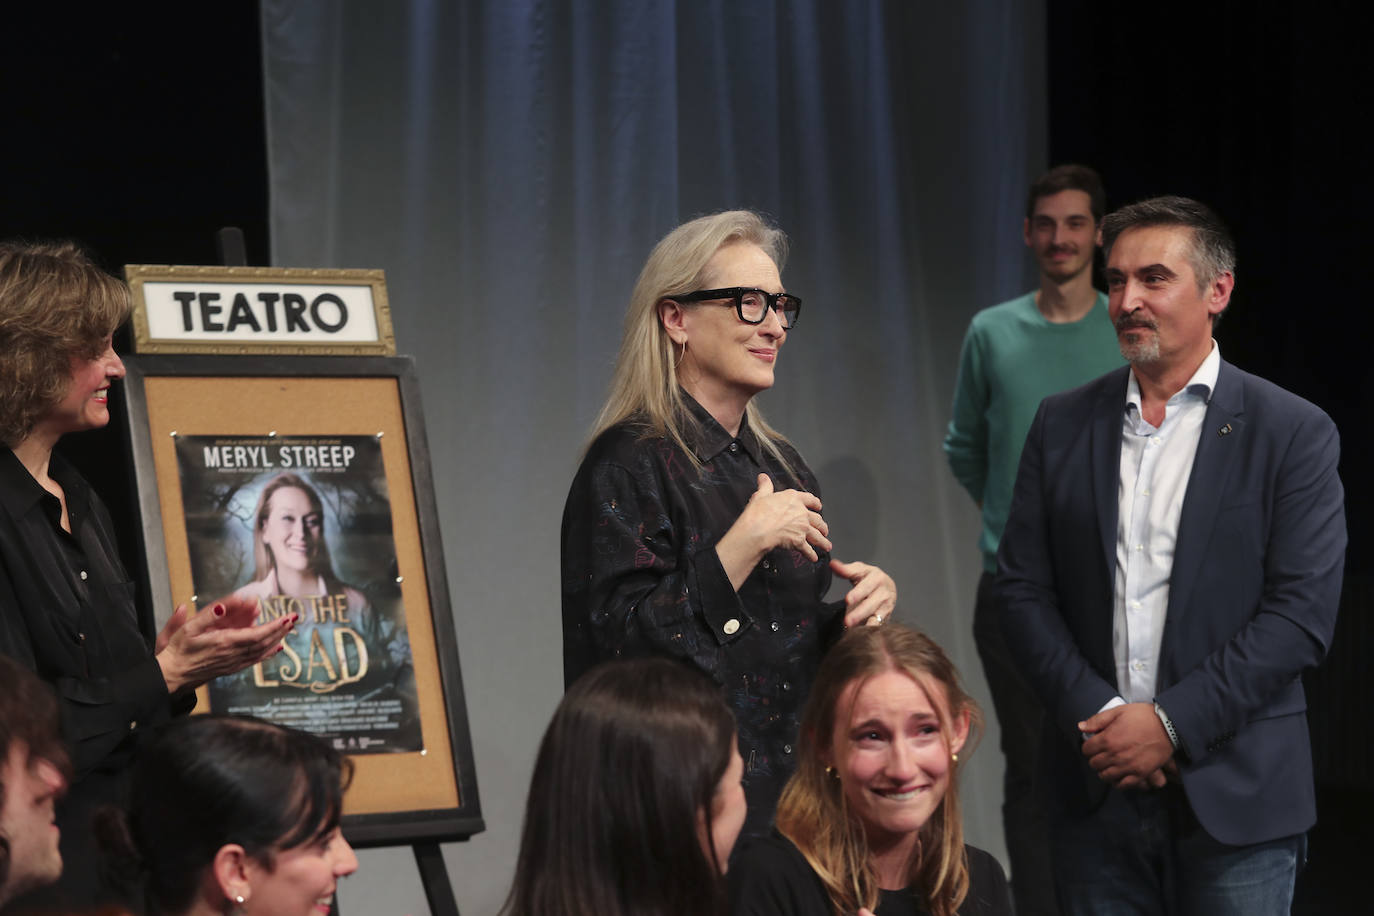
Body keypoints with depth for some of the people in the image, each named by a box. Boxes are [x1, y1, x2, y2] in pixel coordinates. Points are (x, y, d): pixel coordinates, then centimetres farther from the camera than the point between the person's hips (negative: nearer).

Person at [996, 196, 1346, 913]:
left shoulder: (1294, 433, -2)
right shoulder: (1063, 424, 8)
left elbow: (1302, 613, -8)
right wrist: (1095, 715, -8)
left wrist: (1172, 723, -14)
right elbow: (1023, 589, 6)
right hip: (1095, 790, 3)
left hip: (1234, 799, -3)